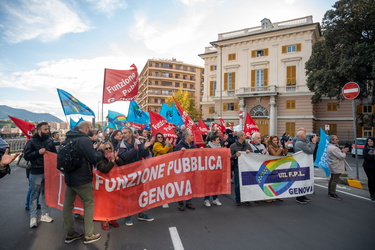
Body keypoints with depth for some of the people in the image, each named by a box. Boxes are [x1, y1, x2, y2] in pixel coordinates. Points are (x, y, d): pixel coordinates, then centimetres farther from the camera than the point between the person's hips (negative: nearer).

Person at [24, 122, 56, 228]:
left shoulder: (50, 140, 4)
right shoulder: (32, 141, -5)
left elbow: (55, 153, 12)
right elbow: (26, 156, -9)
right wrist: (38, 152, -22)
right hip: (36, 173, -3)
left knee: (45, 194, 13)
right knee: (34, 195, 5)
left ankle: (45, 215, 24)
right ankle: (33, 217, 16)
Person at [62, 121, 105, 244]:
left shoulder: (70, 139, 9)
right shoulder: (85, 140, -19)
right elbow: (94, 159, -21)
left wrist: (93, 149, 11)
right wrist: (100, 150, -4)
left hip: (69, 177, 8)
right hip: (82, 179, -8)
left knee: (68, 205, 13)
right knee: (89, 204, 5)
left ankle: (69, 234, 26)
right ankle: (89, 235, 10)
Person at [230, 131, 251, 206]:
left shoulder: (247, 145, 8)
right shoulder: (233, 146, -2)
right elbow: (230, 156, -4)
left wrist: (249, 152, -10)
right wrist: (235, 155, -23)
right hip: (237, 167, -3)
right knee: (237, 184, 4)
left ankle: (245, 200, 20)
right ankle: (238, 200, 16)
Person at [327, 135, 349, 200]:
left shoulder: (330, 146, 11)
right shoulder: (334, 148, -22)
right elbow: (341, 156, -21)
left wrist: (342, 151, 2)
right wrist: (344, 152, -4)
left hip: (333, 166, 11)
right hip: (336, 167, -11)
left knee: (332, 179, 17)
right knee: (335, 180, -5)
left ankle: (330, 192, 26)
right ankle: (333, 194, 0)